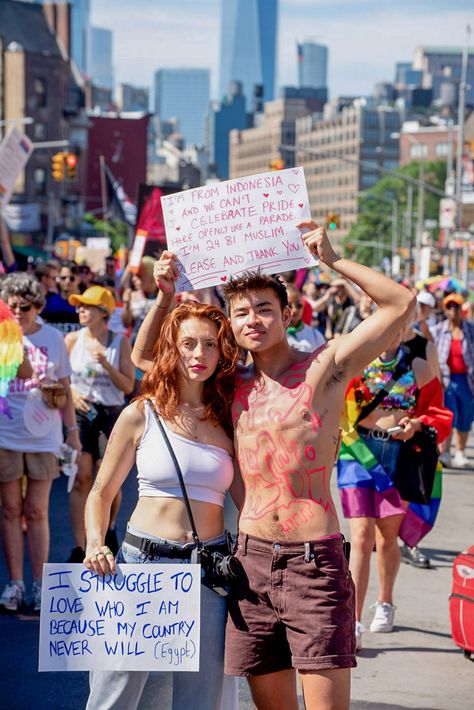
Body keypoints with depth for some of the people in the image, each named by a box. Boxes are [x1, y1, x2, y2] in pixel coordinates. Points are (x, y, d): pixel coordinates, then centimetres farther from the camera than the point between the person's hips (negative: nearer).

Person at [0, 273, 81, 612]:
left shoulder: (54, 338, 4)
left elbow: (64, 389, 11)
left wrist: (72, 429, 8)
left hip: (44, 437, 0)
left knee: (37, 512, 4)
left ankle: (39, 584, 10)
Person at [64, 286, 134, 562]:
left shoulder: (120, 342, -2)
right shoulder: (73, 339, 1)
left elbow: (128, 386, -4)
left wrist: (106, 364, -17)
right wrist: (72, 394, -10)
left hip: (112, 413, 0)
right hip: (82, 413, 0)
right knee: (81, 477, -9)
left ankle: (110, 527, 34)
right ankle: (79, 547, -9)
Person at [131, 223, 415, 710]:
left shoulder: (323, 368, -2)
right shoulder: (233, 385, 12)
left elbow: (400, 303, -10)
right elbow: (143, 358, 22)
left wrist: (331, 260, -8)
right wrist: (165, 295, 10)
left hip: (315, 561, -5)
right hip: (252, 560, 5)